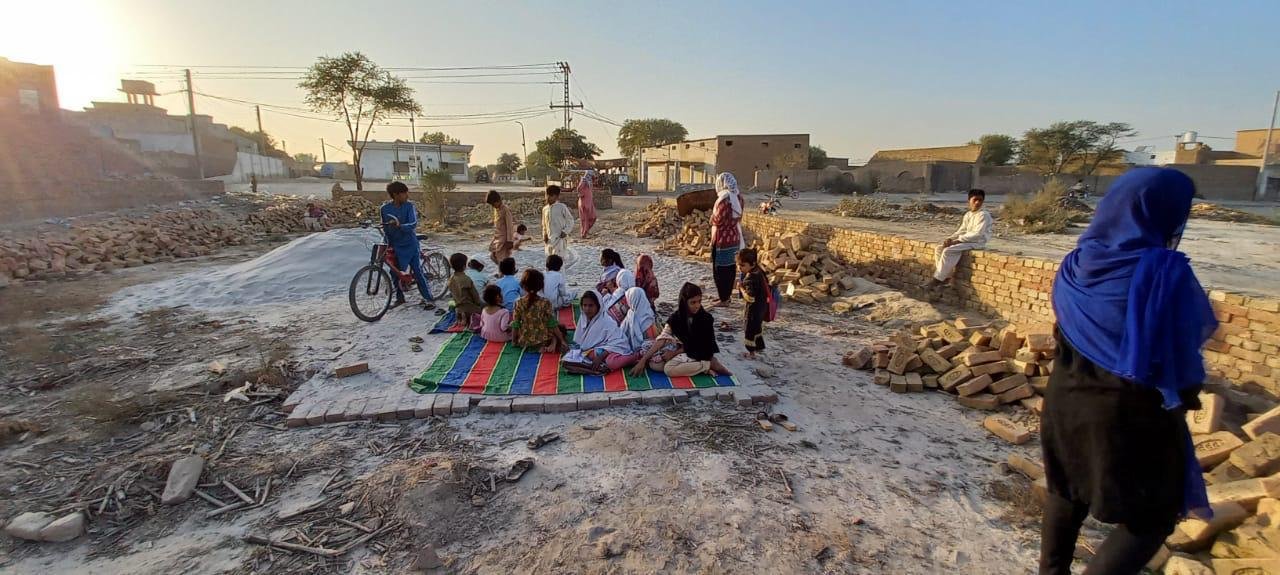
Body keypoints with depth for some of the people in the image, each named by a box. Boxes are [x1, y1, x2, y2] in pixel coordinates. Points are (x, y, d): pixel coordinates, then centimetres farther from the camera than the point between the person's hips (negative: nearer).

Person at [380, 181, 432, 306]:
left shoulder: (409, 206, -10)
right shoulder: (385, 208, -4)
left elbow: (413, 224, -21)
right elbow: (385, 228, 7)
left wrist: (399, 226, -39)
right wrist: (389, 244, 5)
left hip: (410, 244, -2)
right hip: (396, 246, 2)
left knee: (417, 271, -3)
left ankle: (428, 298, 5)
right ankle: (399, 298, 25)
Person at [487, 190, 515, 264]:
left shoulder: (506, 210, -16)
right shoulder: (496, 209, 10)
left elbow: (509, 226, -18)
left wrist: (509, 241, -19)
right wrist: (494, 236, 19)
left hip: (504, 238, -9)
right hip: (497, 238, 9)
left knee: (502, 259, -7)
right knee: (493, 255, 12)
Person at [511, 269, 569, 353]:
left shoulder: (518, 303, -10)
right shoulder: (545, 303, -15)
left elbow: (515, 325, -6)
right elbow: (553, 324, -10)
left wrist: (514, 341, 9)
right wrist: (562, 340, 0)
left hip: (524, 342, 2)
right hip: (543, 341, -2)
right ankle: (553, 344, -2)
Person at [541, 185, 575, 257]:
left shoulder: (562, 207, -7)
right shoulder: (545, 209, 9)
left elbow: (570, 221, -2)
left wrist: (565, 231, -13)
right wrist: (544, 235, 7)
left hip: (560, 238, -6)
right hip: (549, 238, 6)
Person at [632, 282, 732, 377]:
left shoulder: (706, 318, -17)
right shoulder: (676, 317, -6)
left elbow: (699, 345, -10)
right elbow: (662, 338, -10)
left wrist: (675, 352, -14)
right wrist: (643, 360, -18)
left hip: (700, 353, -6)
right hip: (682, 351, 6)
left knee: (669, 369, -29)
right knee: (653, 363, -15)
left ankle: (710, 364, -18)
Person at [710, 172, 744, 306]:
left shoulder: (723, 199, -19)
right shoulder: (738, 197, 3)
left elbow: (717, 221, -16)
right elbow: (739, 218, 10)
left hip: (722, 239, -8)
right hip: (735, 237, 8)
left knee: (720, 269, 2)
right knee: (731, 267, 15)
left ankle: (723, 299, 6)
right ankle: (727, 295, 26)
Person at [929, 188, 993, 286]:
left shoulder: (983, 215, -13)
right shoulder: (967, 215, 13)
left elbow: (977, 234, -22)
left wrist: (957, 240, -23)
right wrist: (950, 238, -5)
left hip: (977, 242, -9)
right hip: (966, 240, 9)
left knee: (948, 251, -27)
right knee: (938, 249, -5)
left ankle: (938, 279, -21)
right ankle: (945, 277, -5)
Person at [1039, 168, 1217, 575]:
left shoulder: (1075, 265, -3)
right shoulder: (1165, 271, -20)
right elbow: (1185, 348, -14)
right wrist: (1184, 397, 2)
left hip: (1067, 400, 6)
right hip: (1131, 413, -6)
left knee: (1068, 492, 23)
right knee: (1152, 517, 13)